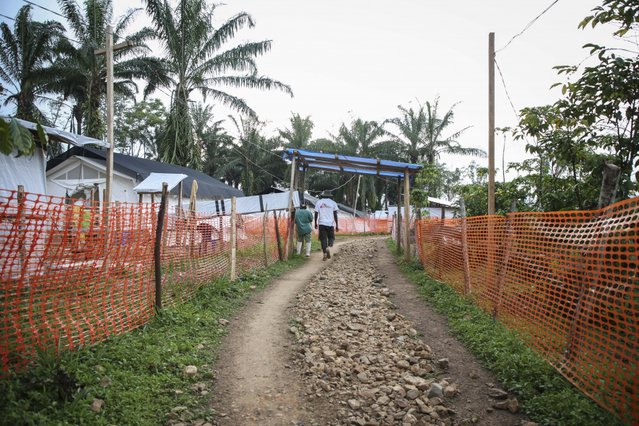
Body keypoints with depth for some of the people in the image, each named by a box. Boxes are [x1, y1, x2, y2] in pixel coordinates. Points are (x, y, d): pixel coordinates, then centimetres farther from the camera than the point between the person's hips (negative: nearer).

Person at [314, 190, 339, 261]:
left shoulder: (318, 202, 5)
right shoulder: (333, 203, 3)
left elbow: (316, 214, 4)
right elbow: (335, 215, 1)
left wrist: (316, 223, 14)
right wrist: (337, 225, 4)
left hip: (322, 223, 1)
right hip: (330, 223, 0)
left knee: (323, 238, 5)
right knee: (331, 237, 11)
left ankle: (325, 253, -3)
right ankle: (328, 247, -17)